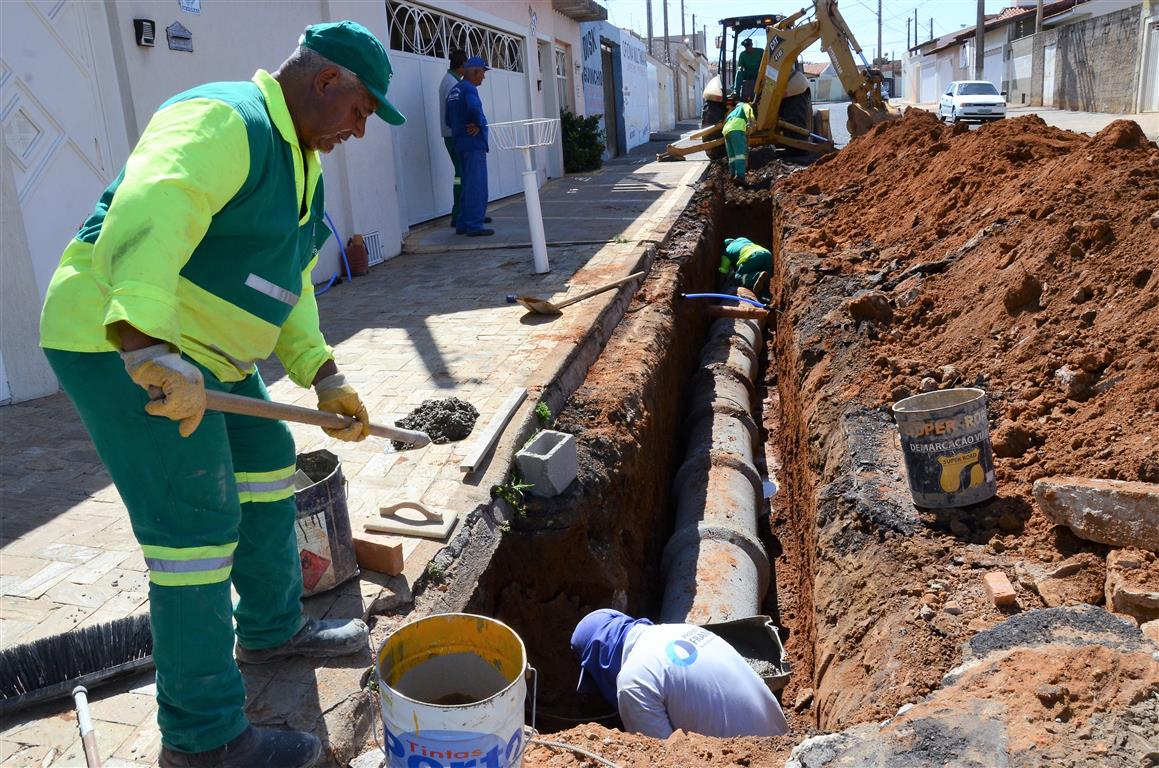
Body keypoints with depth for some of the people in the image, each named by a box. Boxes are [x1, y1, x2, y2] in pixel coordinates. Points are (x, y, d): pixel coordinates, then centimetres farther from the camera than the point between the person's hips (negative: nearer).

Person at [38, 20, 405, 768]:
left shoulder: (301, 163, 13)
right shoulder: (221, 122, -19)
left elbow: (290, 286, 15)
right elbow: (147, 217, -38)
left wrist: (325, 378, 5)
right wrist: (148, 347, -48)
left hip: (203, 350, 10)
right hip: (122, 346, -10)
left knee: (267, 472, 17)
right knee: (198, 524, -9)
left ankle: (272, 628, 38)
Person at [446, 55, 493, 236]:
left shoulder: (454, 91, 17)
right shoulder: (469, 88, -12)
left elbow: (449, 120, 20)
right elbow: (474, 108, -31)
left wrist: (462, 128, 10)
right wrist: (479, 124, -15)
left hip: (460, 143, 9)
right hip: (474, 143, -9)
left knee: (468, 185, 15)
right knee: (477, 186, -7)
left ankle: (463, 224, 17)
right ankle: (474, 226, -7)